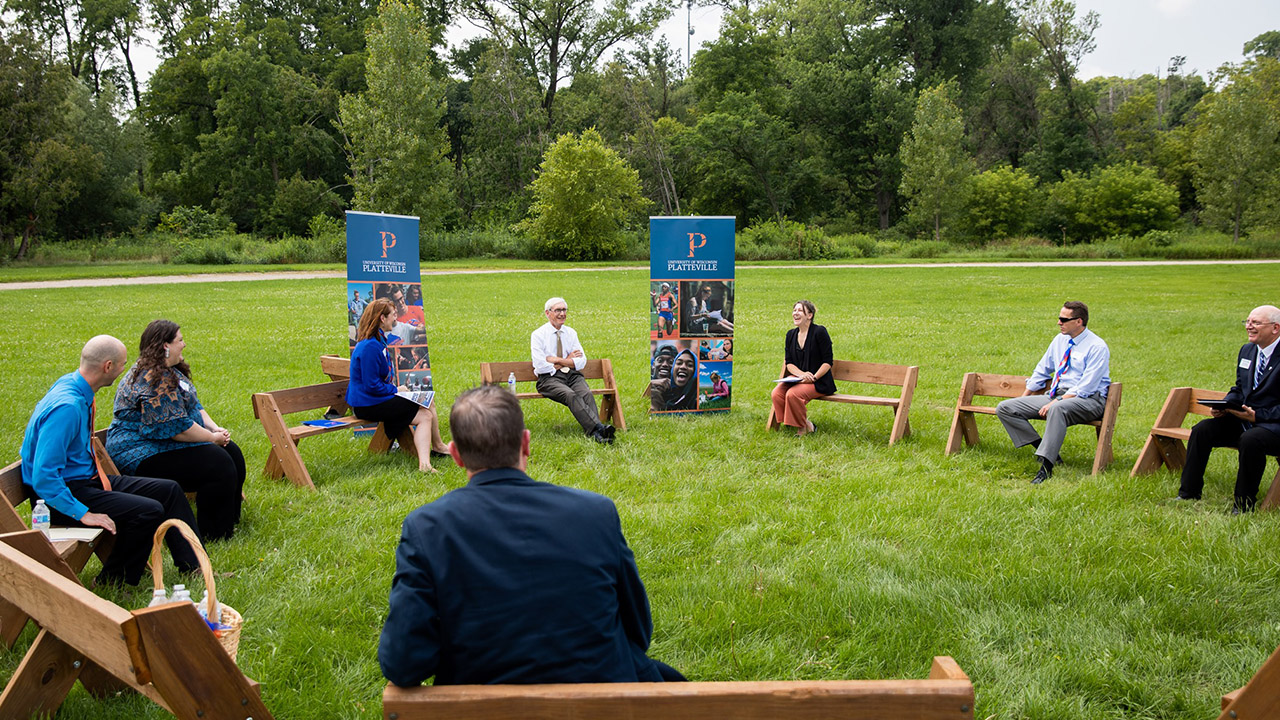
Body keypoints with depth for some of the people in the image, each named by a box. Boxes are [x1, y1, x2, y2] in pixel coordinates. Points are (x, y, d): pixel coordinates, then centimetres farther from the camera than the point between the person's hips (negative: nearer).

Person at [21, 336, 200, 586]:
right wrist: (83, 513, -26)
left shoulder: (71, 383, 3)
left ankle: (195, 569, 9)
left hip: (88, 478, 10)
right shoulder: (67, 407, -27)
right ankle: (111, 583, -2)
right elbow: (43, 477, -29)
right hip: (63, 492, -10)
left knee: (168, 490, 5)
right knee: (149, 511, -23)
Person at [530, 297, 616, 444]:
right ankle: (598, 427, -48)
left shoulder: (570, 333, 17)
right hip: (549, 378, -4)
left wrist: (557, 360, -5)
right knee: (570, 395, -33)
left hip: (572, 375, 4)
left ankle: (595, 433, -46)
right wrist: (568, 360, -1)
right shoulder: (538, 335, 3)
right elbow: (541, 366, -9)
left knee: (586, 393, -29)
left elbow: (581, 362, 6)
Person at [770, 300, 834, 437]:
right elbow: (789, 362, 8)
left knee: (792, 394, -31)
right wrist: (802, 374, -11)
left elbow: (828, 362, -9)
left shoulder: (819, 332, -8)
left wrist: (813, 378, -18)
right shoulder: (791, 334, 11)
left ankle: (803, 426, -5)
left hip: (819, 382, -6)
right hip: (796, 377, 6)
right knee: (776, 394, -20)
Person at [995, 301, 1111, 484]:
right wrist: (1023, 400, 18)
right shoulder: (1060, 340, 14)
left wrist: (1056, 402, -24)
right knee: (1004, 408, -7)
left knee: (1058, 409, -43)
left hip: (1088, 399, -8)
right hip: (1058, 395, 8)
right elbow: (1042, 371, 24)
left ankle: (1046, 466, -42)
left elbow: (1086, 387, -17)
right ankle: (1042, 447, -9)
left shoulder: (1097, 347, -9)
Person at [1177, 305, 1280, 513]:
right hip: (1243, 418, 8)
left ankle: (1243, 505, -18)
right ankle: (1188, 494, -5)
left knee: (1250, 440, -36)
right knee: (1201, 430, -12)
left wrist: (1257, 416, -23)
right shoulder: (1247, 350, 12)